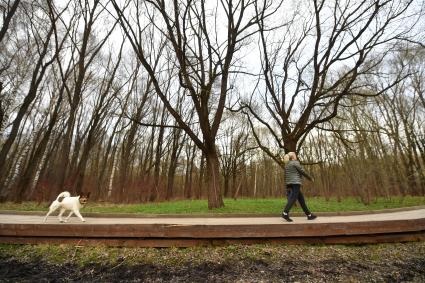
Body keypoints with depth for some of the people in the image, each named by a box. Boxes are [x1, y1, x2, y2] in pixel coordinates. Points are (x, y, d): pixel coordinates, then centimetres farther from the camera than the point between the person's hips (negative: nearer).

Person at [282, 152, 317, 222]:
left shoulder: (286, 165, 17)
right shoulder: (296, 162, -5)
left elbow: (285, 176, 14)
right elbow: (303, 171, -5)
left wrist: (287, 186, 14)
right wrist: (310, 178, 9)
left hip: (289, 184, 8)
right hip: (295, 183, -8)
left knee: (301, 199, 12)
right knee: (293, 198, -12)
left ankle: (309, 215, 17)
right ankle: (285, 213, -21)